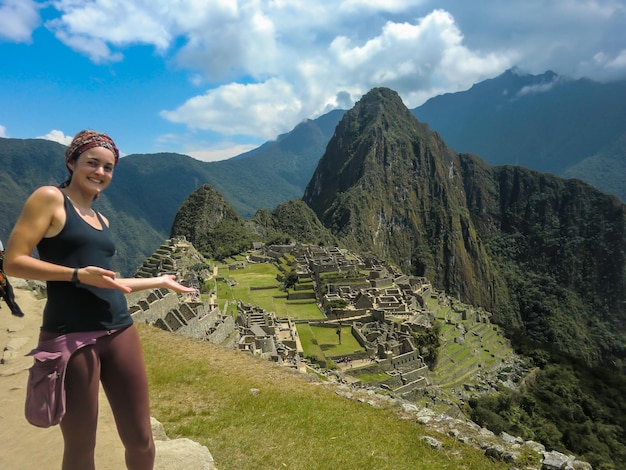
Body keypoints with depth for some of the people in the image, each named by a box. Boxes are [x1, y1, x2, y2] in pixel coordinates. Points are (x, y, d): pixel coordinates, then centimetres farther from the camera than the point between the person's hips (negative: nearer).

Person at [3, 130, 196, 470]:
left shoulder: (101, 220, 18)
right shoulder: (50, 198, -2)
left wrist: (159, 281, 23)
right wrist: (77, 274, -20)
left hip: (120, 332, 6)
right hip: (70, 336, -6)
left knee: (140, 440, 11)